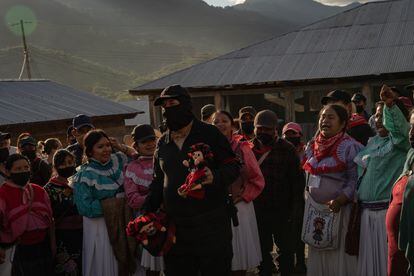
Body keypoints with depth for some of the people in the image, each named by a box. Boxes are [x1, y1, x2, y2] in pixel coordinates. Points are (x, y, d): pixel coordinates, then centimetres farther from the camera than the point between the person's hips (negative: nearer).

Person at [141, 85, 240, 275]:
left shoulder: (209, 134, 0)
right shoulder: (162, 143, 14)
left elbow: (233, 166, -1)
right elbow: (158, 181, 21)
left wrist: (216, 177, -22)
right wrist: (146, 214, 10)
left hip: (211, 225, -4)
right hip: (175, 227, 4)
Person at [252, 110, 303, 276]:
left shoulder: (287, 150, -3)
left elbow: (296, 181, -5)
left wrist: (294, 210, -9)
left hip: (282, 211, -2)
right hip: (257, 211, 3)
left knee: (286, 249, 7)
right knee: (262, 250, 13)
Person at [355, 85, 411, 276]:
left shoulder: (399, 141, -3)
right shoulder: (372, 142, 17)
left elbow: (399, 128, -26)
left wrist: (390, 105, -41)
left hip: (387, 210, -6)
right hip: (366, 211, 7)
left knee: (386, 257, -2)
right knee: (369, 256, 12)